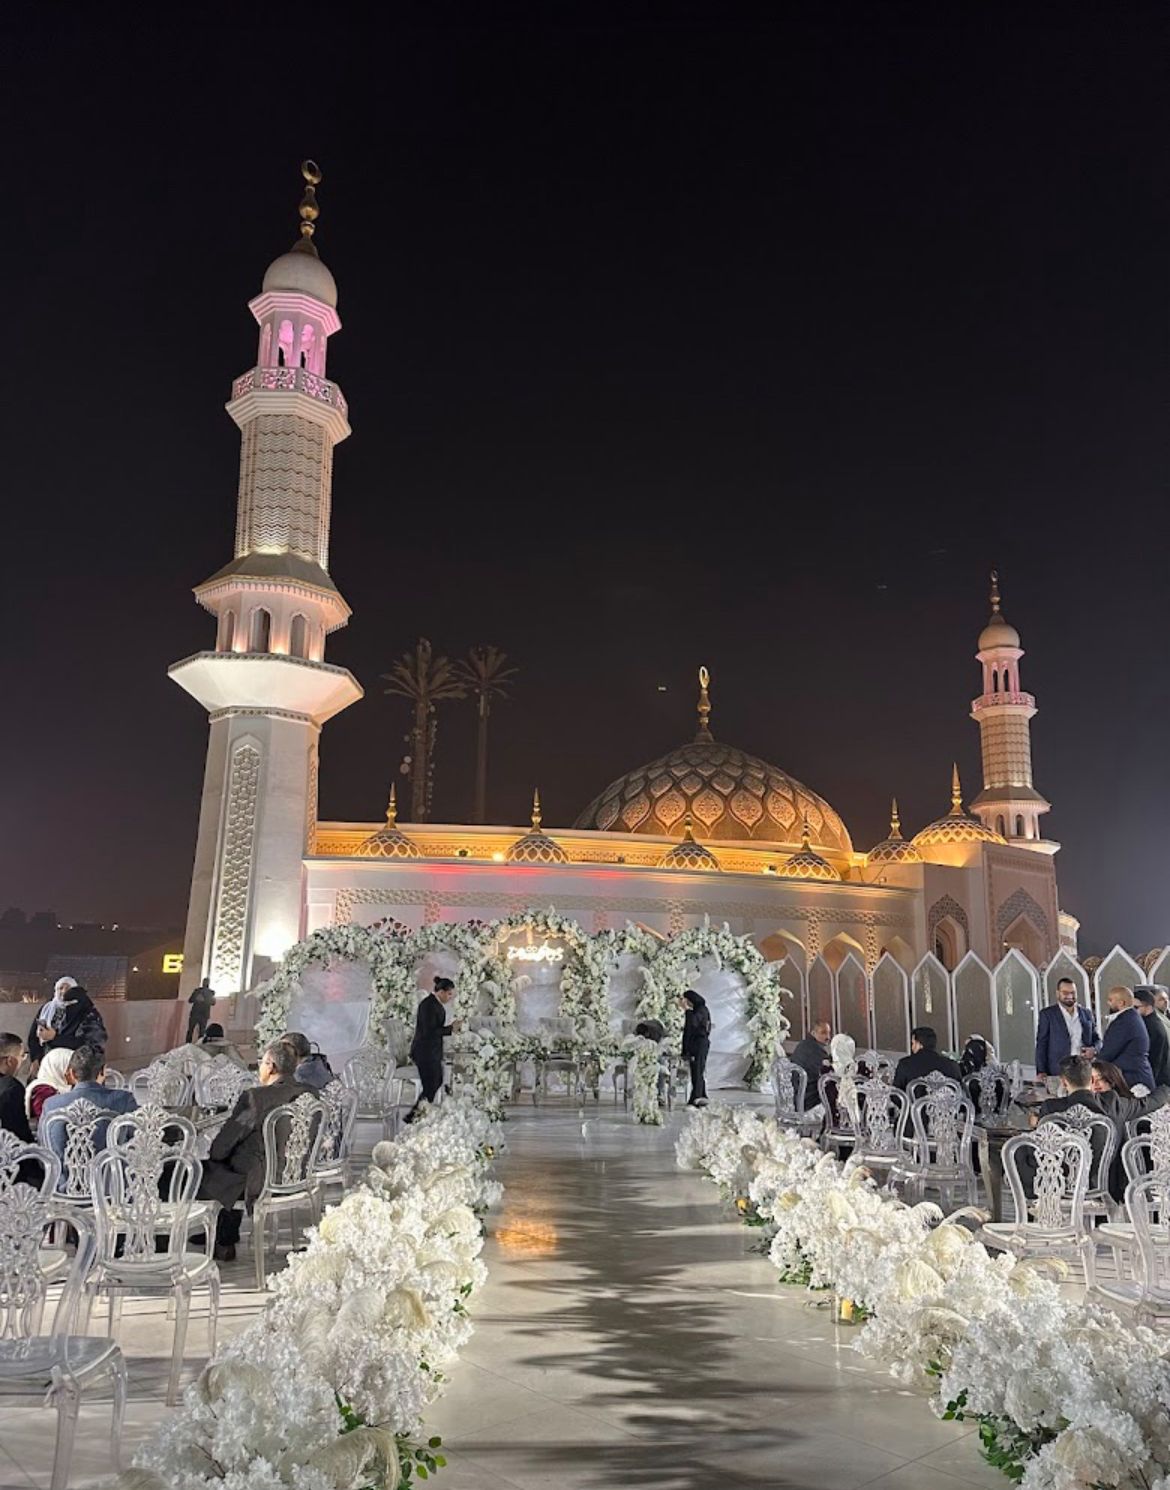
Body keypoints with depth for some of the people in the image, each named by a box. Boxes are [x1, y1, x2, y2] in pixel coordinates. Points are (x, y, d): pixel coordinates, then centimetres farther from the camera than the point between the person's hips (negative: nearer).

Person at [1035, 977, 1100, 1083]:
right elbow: (1041, 1044, 0)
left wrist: (1094, 1049, -3)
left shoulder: (1087, 1013, 14)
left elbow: (1096, 1038, 21)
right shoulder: (1047, 1014, 2)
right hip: (1057, 1072, -3)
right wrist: (1041, 1072, -9)